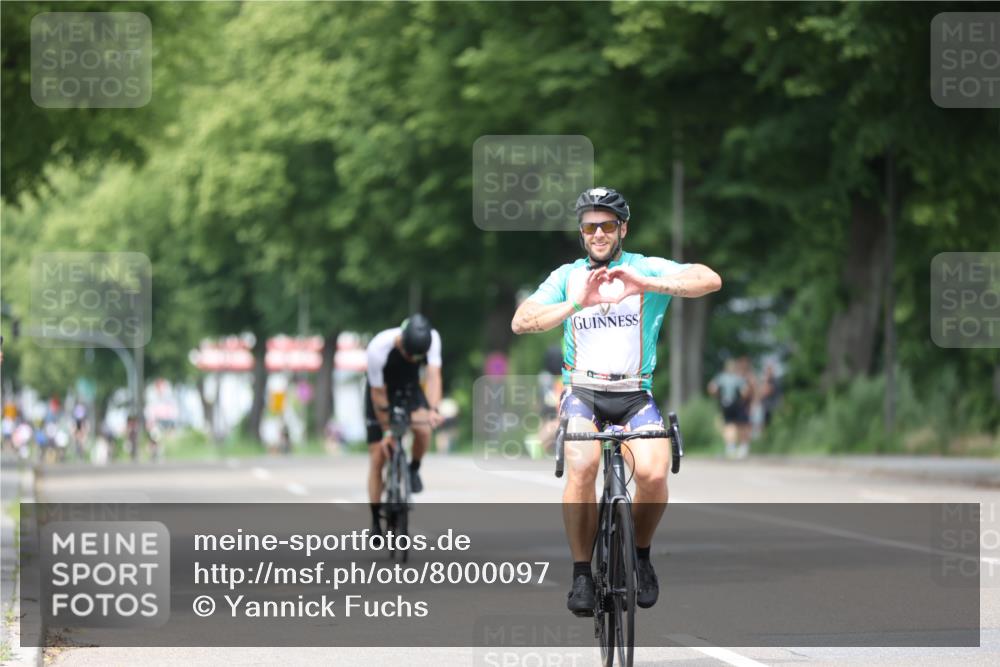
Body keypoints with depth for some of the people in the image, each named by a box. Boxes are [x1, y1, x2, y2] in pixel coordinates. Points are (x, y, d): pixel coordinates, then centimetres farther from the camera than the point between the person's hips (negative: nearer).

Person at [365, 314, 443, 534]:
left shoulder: (432, 338, -28)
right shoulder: (379, 348, -36)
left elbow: (434, 376, -33)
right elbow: (378, 393, -25)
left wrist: (433, 409, -50)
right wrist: (387, 430, -19)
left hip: (409, 389, 2)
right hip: (382, 394, -2)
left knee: (423, 429, -31)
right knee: (377, 459, -7)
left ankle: (414, 469, 0)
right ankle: (376, 521, 3)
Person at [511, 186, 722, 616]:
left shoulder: (647, 269, 3)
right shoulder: (567, 276, 8)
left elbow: (710, 280, -13)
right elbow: (521, 322, -5)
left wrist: (645, 285, -24)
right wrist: (577, 303, -18)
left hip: (635, 395, 0)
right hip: (582, 392, 0)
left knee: (653, 473, -27)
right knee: (582, 466, -30)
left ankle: (641, 554, 3)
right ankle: (581, 574, -16)